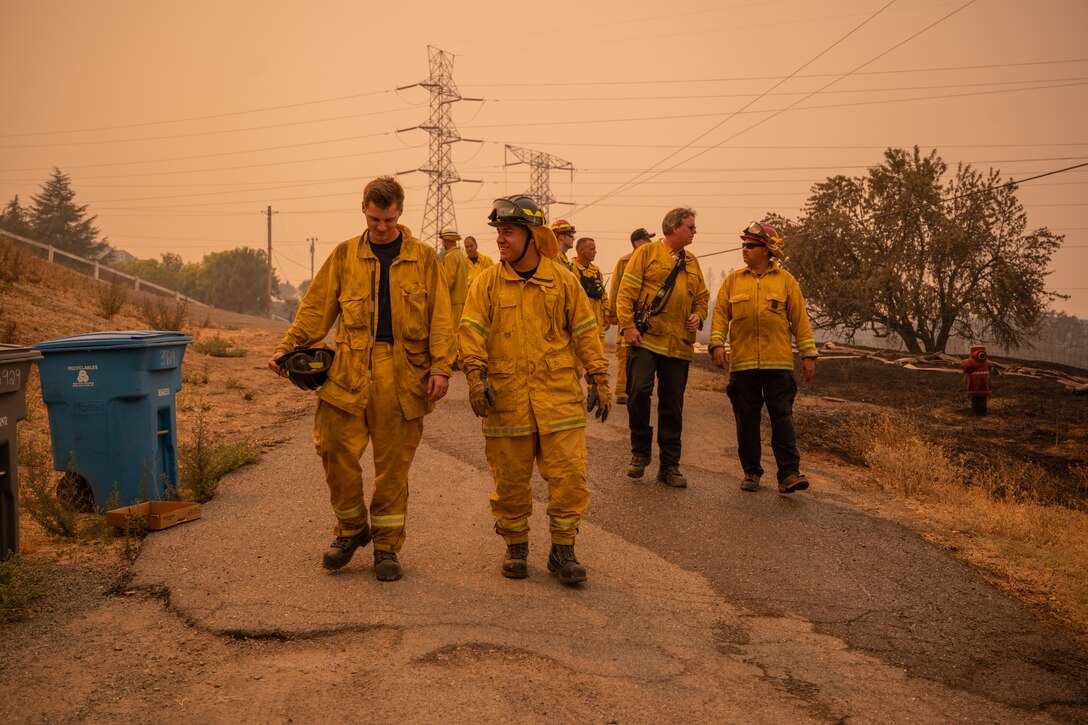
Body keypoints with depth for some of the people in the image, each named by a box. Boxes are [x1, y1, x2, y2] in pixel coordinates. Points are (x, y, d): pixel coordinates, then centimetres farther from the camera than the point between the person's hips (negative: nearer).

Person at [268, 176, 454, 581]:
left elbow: (440, 318, 4)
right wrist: (288, 348, 1)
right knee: (336, 451, -3)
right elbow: (315, 308, 11)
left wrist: (440, 366, -6)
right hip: (348, 372, 1)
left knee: (393, 464, 4)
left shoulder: (423, 259, 7)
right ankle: (351, 529, 21)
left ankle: (387, 545, 18)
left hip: (402, 376, -1)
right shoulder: (344, 256, 10)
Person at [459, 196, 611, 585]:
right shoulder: (489, 281, 4)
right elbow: (472, 329, -1)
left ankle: (563, 550, 12)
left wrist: (599, 379, 7)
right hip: (505, 399, 0)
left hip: (558, 396, 0)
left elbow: (585, 331, 9)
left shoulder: (563, 280, 5)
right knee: (510, 479, 7)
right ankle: (516, 547, 25)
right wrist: (476, 373, -15)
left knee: (569, 474, -3)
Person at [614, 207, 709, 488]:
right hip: (646, 339, -5)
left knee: (672, 405, 6)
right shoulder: (647, 252, 2)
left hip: (679, 345, 5)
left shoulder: (692, 262, 19)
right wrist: (627, 325, -13)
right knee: (639, 391, -17)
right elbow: (626, 291, -4)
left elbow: (702, 297, 26)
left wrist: (698, 315, 4)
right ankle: (640, 452, 2)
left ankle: (669, 465, 14)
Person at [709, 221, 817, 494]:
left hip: (778, 362, -2)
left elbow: (800, 318, 7)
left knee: (782, 417, -4)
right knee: (746, 419, 6)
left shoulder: (785, 280, 7)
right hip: (742, 363, 2)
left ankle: (789, 473, -3)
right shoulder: (733, 281, 11)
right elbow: (721, 313, 7)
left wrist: (808, 354, 2)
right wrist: (717, 343, -8)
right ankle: (751, 472, 15)